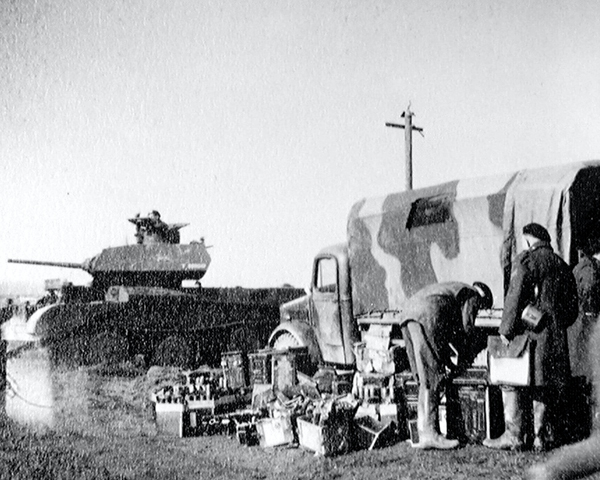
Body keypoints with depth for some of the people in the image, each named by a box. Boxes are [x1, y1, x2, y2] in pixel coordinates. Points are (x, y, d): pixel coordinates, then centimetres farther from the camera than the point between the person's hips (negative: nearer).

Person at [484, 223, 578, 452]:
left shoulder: (526, 260, -6)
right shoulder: (562, 266, 15)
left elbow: (515, 297, -14)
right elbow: (572, 309, 16)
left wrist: (506, 330, -8)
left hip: (528, 334, -7)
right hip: (554, 338, 7)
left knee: (512, 383, 1)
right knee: (543, 387, 12)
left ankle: (513, 435, 1)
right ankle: (541, 437, 14)